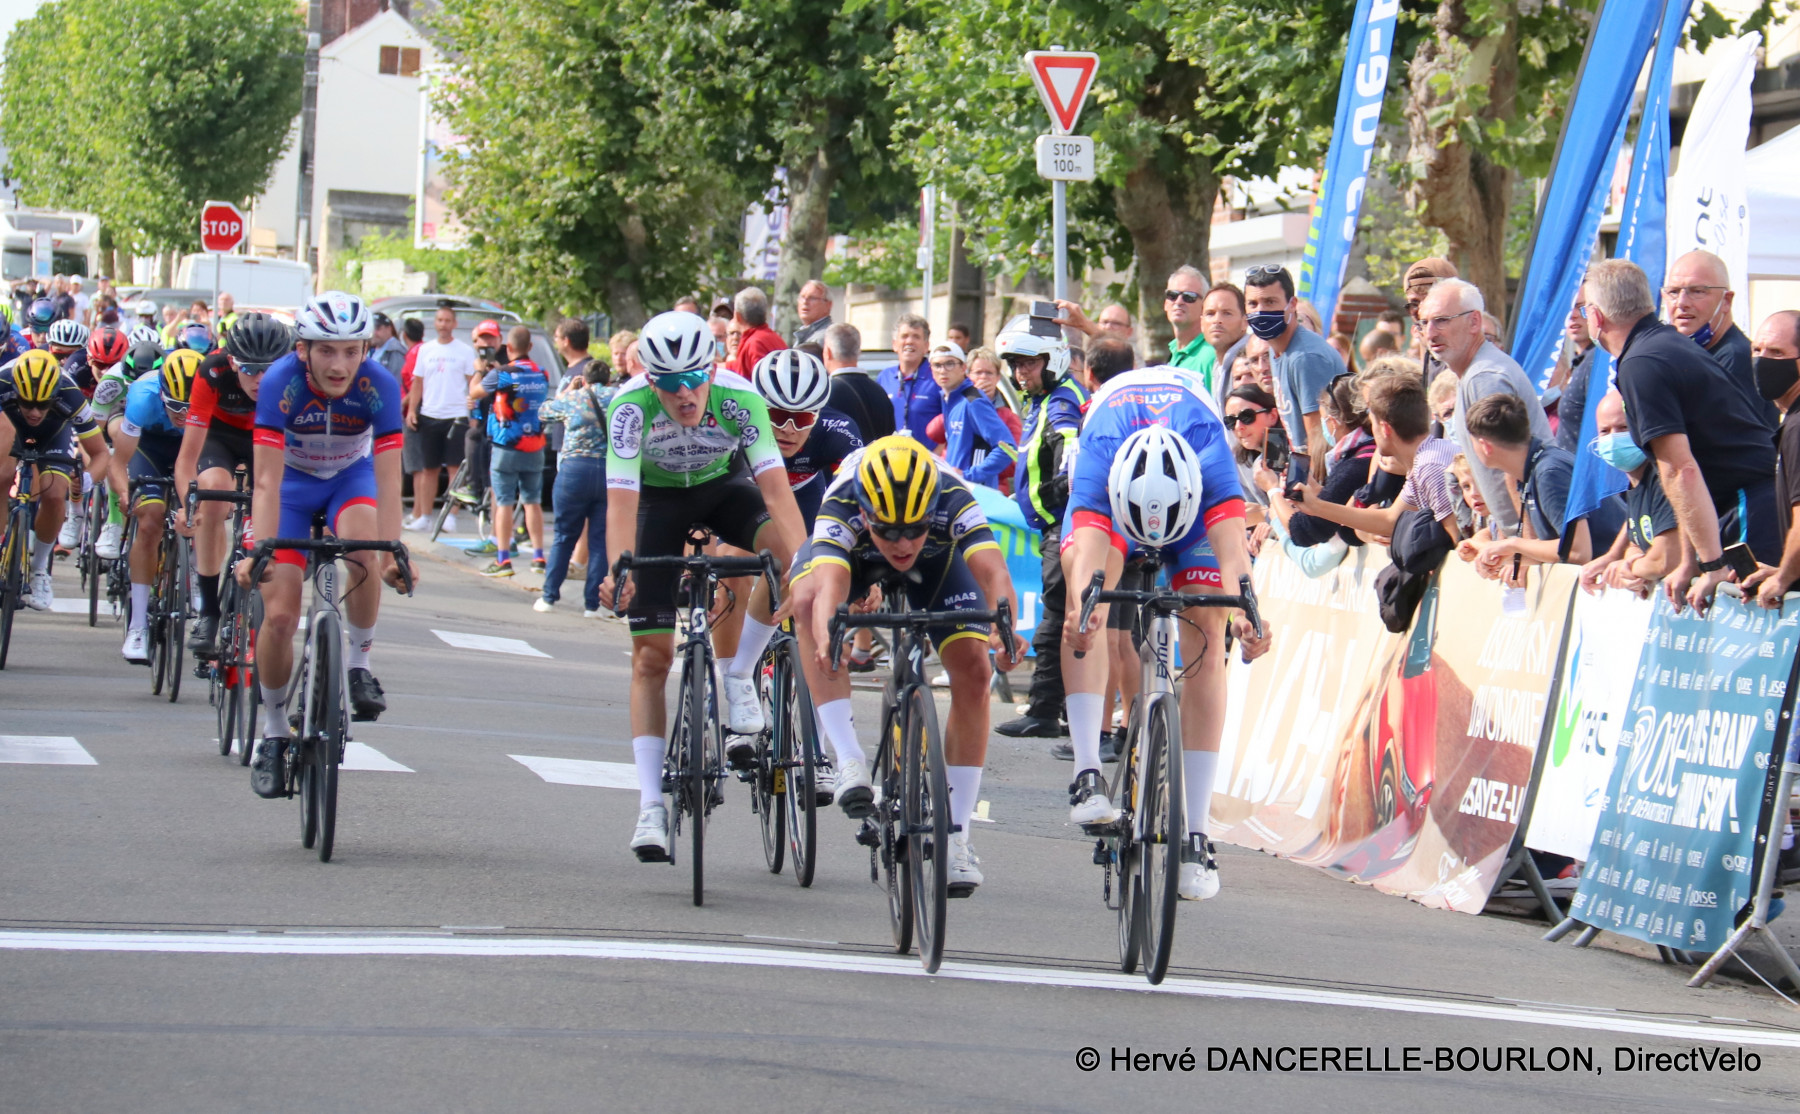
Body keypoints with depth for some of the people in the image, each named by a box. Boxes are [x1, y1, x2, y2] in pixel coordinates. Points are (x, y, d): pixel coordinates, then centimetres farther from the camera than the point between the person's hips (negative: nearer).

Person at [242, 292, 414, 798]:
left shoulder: (380, 386, -28)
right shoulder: (280, 383, -31)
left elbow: (388, 480, -31)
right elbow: (268, 481, -34)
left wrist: (394, 552, -43)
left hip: (351, 477, 0)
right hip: (293, 481, 0)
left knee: (363, 545, -34)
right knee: (279, 617, -10)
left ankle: (358, 663, -12)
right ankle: (274, 732, 11)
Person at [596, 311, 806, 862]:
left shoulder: (739, 397, -32)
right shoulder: (630, 407, -33)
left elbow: (776, 488, -39)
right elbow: (621, 502, -39)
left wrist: (803, 563, -53)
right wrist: (619, 573, -56)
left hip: (724, 483, 1)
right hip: (659, 495, -1)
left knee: (786, 548, -32)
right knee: (651, 654, -7)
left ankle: (736, 677, -13)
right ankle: (651, 806, -3)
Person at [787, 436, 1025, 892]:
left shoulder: (954, 501, -39)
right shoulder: (841, 507, -41)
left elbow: (993, 571, -52)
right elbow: (828, 586, -56)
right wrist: (826, 638, -77)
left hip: (937, 557, 0)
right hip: (853, 553, 0)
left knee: (973, 674, -17)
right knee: (806, 600, -33)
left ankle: (957, 833, -6)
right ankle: (847, 758, -34)